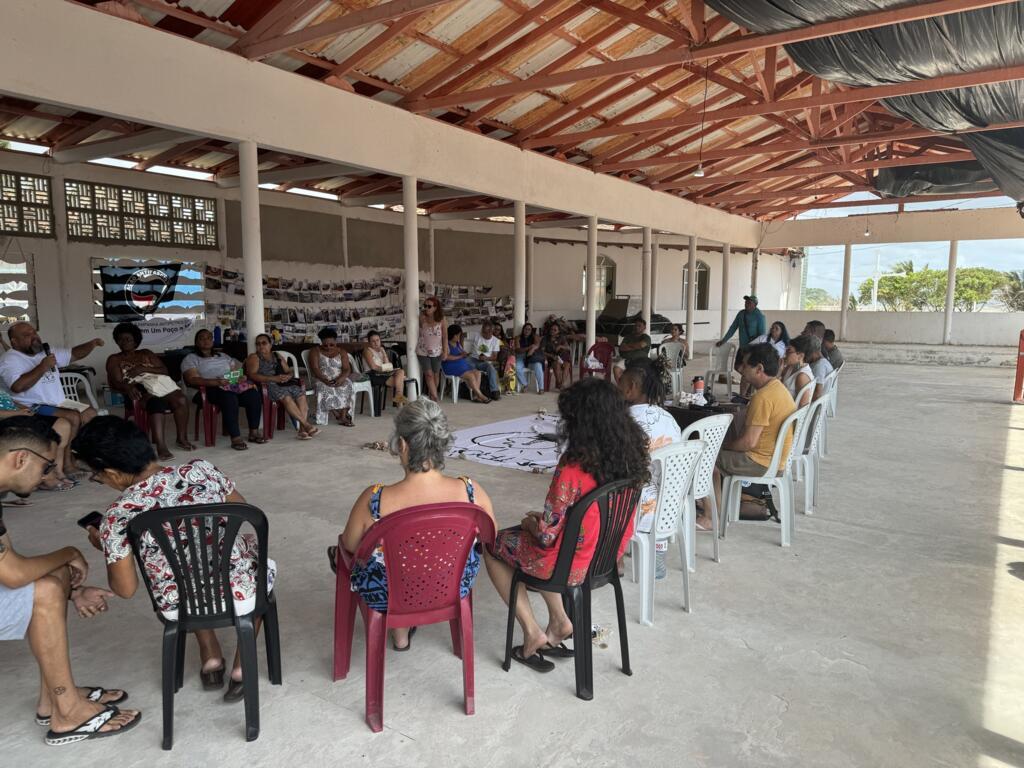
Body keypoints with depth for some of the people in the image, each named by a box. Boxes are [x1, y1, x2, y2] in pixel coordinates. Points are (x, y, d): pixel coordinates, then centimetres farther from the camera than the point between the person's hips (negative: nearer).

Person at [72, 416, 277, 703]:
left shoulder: (117, 517, -15)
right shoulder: (200, 470, -12)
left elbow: (125, 589, -5)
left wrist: (104, 544, 10)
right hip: (240, 594, -1)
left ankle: (210, 658, 33)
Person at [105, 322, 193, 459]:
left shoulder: (146, 354, 25)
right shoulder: (114, 359, 16)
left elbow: (164, 371, 13)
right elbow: (115, 382, 0)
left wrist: (143, 369, -5)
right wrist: (128, 387, -24)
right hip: (137, 390, -4)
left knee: (180, 399, -29)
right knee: (156, 402, -40)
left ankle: (182, 439, -19)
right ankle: (161, 447, -49)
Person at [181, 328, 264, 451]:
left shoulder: (223, 356, 31)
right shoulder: (190, 359, 14)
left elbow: (237, 371, 24)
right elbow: (192, 379, -4)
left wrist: (242, 377, -3)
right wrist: (216, 382, -20)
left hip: (233, 384, 5)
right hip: (211, 389, -5)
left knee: (254, 395, -27)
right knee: (229, 398, -40)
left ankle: (254, 432, -19)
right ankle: (235, 438, -40)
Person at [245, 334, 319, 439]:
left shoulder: (277, 356, 26)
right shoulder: (253, 357, 10)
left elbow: (290, 371, 22)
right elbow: (252, 375, -7)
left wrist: (288, 376, -5)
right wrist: (274, 378, -18)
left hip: (282, 384, 5)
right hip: (266, 386, -5)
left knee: (301, 394, -25)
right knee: (286, 397, -34)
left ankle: (302, 429, -33)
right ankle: (306, 425, -33)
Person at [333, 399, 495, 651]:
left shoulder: (374, 501, -32)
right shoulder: (472, 493, -26)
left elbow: (350, 547, -11)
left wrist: (343, 541, 13)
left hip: (388, 597, -1)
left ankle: (399, 634, 48)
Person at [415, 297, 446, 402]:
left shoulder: (441, 320, -9)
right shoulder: (422, 318, -10)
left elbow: (445, 336, -3)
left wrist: (445, 351, -3)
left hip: (436, 351, 1)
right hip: (423, 351, -1)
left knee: (436, 374, 11)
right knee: (429, 374, -7)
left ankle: (431, 395, 29)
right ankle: (435, 397, -5)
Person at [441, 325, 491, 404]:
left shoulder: (458, 343, 17)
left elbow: (462, 352, 23)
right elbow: (447, 357, -20)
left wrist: (464, 354, -1)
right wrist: (460, 356, -17)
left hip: (462, 363, 9)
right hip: (451, 366, -9)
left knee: (477, 373, -14)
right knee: (471, 376, -25)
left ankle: (475, 395, -21)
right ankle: (480, 396, -16)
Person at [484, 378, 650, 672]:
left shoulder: (573, 468, -31)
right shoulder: (632, 455, -10)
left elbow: (547, 535, -24)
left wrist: (530, 522, -1)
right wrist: (543, 519, 10)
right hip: (609, 556, 7)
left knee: (492, 546, 18)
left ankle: (532, 633, 20)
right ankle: (558, 620, 26)